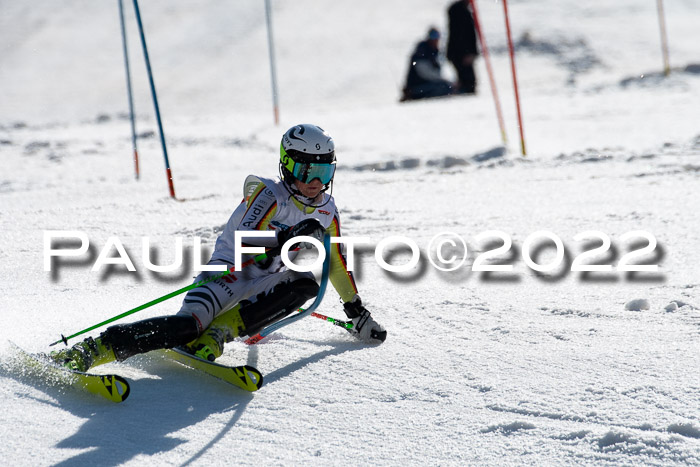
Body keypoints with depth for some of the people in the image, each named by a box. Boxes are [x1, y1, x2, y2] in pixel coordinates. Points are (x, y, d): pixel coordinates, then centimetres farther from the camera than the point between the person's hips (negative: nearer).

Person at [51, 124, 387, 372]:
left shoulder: (326, 212, 9)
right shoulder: (271, 196, -11)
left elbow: (337, 263, 21)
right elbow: (244, 242, -24)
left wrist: (356, 310, 21)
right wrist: (288, 238, -38)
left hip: (261, 286, 6)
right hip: (229, 272, -6)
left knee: (306, 284, -24)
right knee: (188, 325, -33)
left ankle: (218, 333, -26)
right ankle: (88, 351, -34)